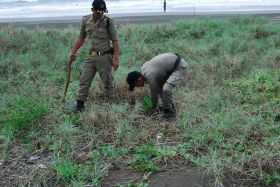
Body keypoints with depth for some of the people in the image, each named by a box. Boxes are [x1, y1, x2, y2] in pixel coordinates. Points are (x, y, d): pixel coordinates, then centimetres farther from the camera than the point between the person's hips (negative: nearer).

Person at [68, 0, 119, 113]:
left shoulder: (108, 22, -7)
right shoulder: (85, 20, 4)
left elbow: (114, 41, -6)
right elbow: (80, 38, 13)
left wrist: (116, 59, -10)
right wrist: (72, 52, 8)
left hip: (105, 57, -4)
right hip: (91, 56, 4)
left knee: (107, 81, 6)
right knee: (83, 82, 5)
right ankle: (79, 106, 13)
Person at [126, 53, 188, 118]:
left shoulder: (150, 76, -25)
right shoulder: (143, 68, 2)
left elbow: (154, 93, -11)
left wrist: (154, 108, 6)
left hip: (180, 67, -10)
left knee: (166, 89, -24)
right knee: (158, 86, 13)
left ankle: (169, 111, -4)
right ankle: (169, 106, 22)